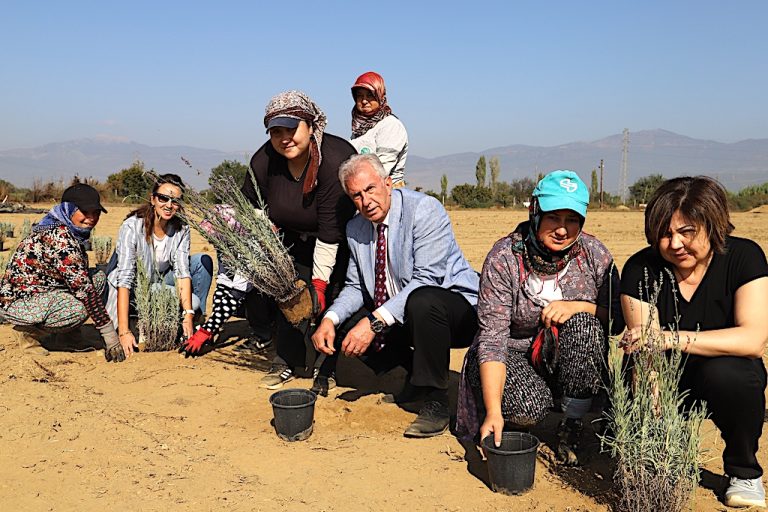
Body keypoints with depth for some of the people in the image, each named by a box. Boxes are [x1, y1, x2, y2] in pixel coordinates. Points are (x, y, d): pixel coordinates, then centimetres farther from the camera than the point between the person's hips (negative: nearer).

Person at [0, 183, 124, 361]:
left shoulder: (72, 233, 4)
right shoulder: (59, 237, -25)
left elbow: (82, 278, 10)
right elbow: (83, 288, -27)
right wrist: (111, 337, -26)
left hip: (40, 292, 10)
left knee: (99, 276, -1)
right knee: (78, 309, -32)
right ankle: (29, 332, -5)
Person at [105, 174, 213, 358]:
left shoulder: (181, 229, -10)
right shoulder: (132, 226, -24)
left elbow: (182, 271, -17)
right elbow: (125, 278, -31)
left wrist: (188, 316, -29)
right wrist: (124, 332, -38)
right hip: (131, 293, -5)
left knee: (203, 261, -15)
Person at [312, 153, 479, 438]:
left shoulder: (424, 209, -18)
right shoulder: (355, 229, 4)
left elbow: (426, 280, -27)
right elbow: (355, 286, 8)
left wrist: (376, 321, -34)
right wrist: (330, 319, -14)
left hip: (457, 307, -7)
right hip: (397, 316, 8)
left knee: (420, 300, -38)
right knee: (345, 326, -7)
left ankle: (435, 400, -21)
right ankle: (417, 374, 10)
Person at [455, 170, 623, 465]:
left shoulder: (594, 255, -9)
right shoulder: (504, 257, -18)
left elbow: (618, 318, -4)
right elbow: (492, 337, -24)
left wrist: (575, 307, -25)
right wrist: (493, 412, -34)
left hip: (571, 361, 3)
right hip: (514, 356, -2)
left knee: (583, 324, -28)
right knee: (526, 408, -32)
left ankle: (572, 424, -10)